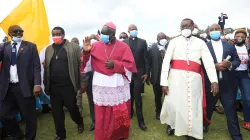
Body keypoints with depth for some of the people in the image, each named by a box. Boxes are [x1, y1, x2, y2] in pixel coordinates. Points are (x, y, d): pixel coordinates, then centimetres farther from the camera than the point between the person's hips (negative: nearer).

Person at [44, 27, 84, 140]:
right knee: (56, 112, 11)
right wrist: (46, 85, 8)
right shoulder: (48, 49, 10)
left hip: (69, 86, -4)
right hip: (53, 87, 4)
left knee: (72, 108, 8)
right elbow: (46, 68, 11)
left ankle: (80, 123, 40)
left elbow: (81, 64, -5)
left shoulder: (73, 47, -4)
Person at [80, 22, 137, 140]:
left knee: (119, 114, 12)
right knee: (101, 114, 7)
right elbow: (88, 64, 2)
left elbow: (130, 65, -5)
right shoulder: (96, 46, 4)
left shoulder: (123, 47, 0)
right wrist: (86, 52, -13)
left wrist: (115, 64, -14)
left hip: (118, 85, 0)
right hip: (101, 85, 1)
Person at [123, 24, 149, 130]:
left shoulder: (143, 42, 3)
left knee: (137, 96, -2)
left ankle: (140, 120, 7)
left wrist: (146, 72, -4)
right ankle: (130, 112, 35)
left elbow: (145, 58, 1)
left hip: (139, 73, -1)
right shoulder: (123, 42, 3)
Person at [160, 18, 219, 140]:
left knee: (193, 105, 6)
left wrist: (214, 80, -15)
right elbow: (166, 62, -2)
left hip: (194, 78, 1)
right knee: (174, 103, 1)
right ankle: (171, 123, 32)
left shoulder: (200, 43, 9)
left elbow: (209, 62, -2)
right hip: (176, 76, -1)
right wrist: (164, 82, -10)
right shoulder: (174, 42, 6)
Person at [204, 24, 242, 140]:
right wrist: (214, 66, -19)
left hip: (228, 83, 2)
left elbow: (238, 61, 8)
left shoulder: (230, 46, 9)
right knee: (208, 108, 16)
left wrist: (230, 64, -13)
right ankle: (204, 126, 38)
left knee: (231, 110, 7)